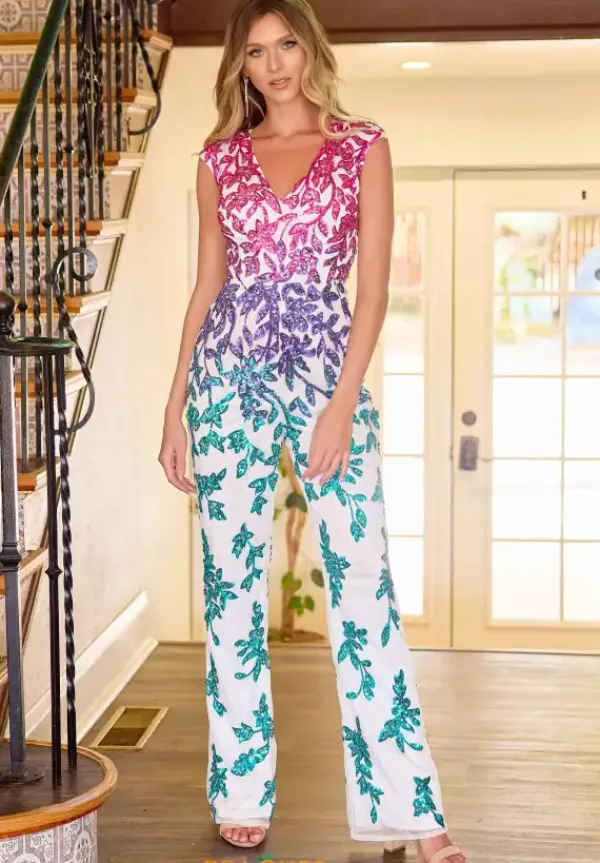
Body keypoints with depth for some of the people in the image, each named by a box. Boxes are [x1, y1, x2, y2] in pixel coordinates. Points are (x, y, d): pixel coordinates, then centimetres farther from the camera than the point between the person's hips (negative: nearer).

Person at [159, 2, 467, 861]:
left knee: (363, 580, -5)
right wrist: (175, 405, 8)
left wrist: (343, 402, -11)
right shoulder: (220, 158, 11)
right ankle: (243, 793, 15)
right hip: (230, 376, 2)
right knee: (233, 581, 4)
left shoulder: (363, 146, 4)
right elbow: (207, 285, 13)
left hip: (327, 373, -2)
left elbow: (374, 284, -2)